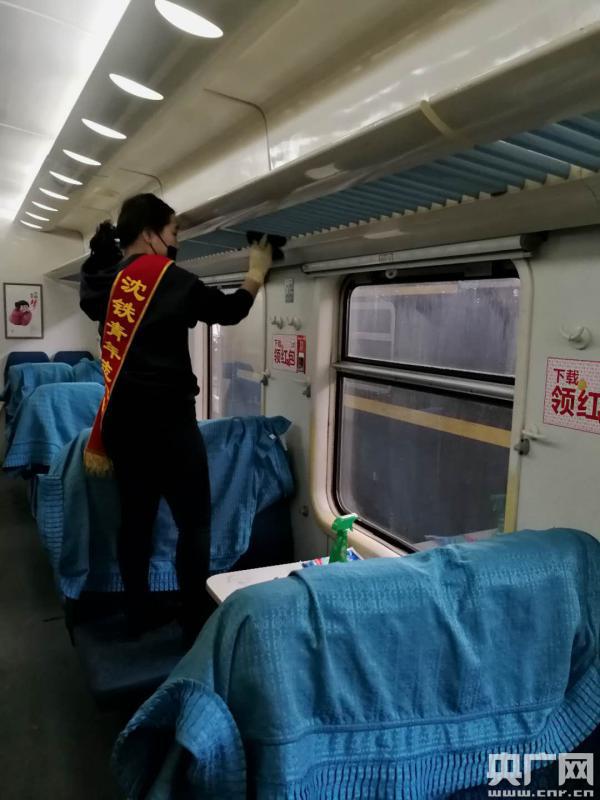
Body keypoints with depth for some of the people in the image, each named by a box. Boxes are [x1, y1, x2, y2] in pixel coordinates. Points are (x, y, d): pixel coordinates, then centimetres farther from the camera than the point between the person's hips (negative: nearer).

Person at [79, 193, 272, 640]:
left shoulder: (103, 280, 4)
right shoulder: (169, 278, -10)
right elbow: (229, 310, 1)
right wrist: (258, 271, 15)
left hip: (121, 419, 7)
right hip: (166, 420, -7)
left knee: (136, 516, 15)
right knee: (194, 522, 3)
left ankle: (138, 618, 27)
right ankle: (196, 626, 10)